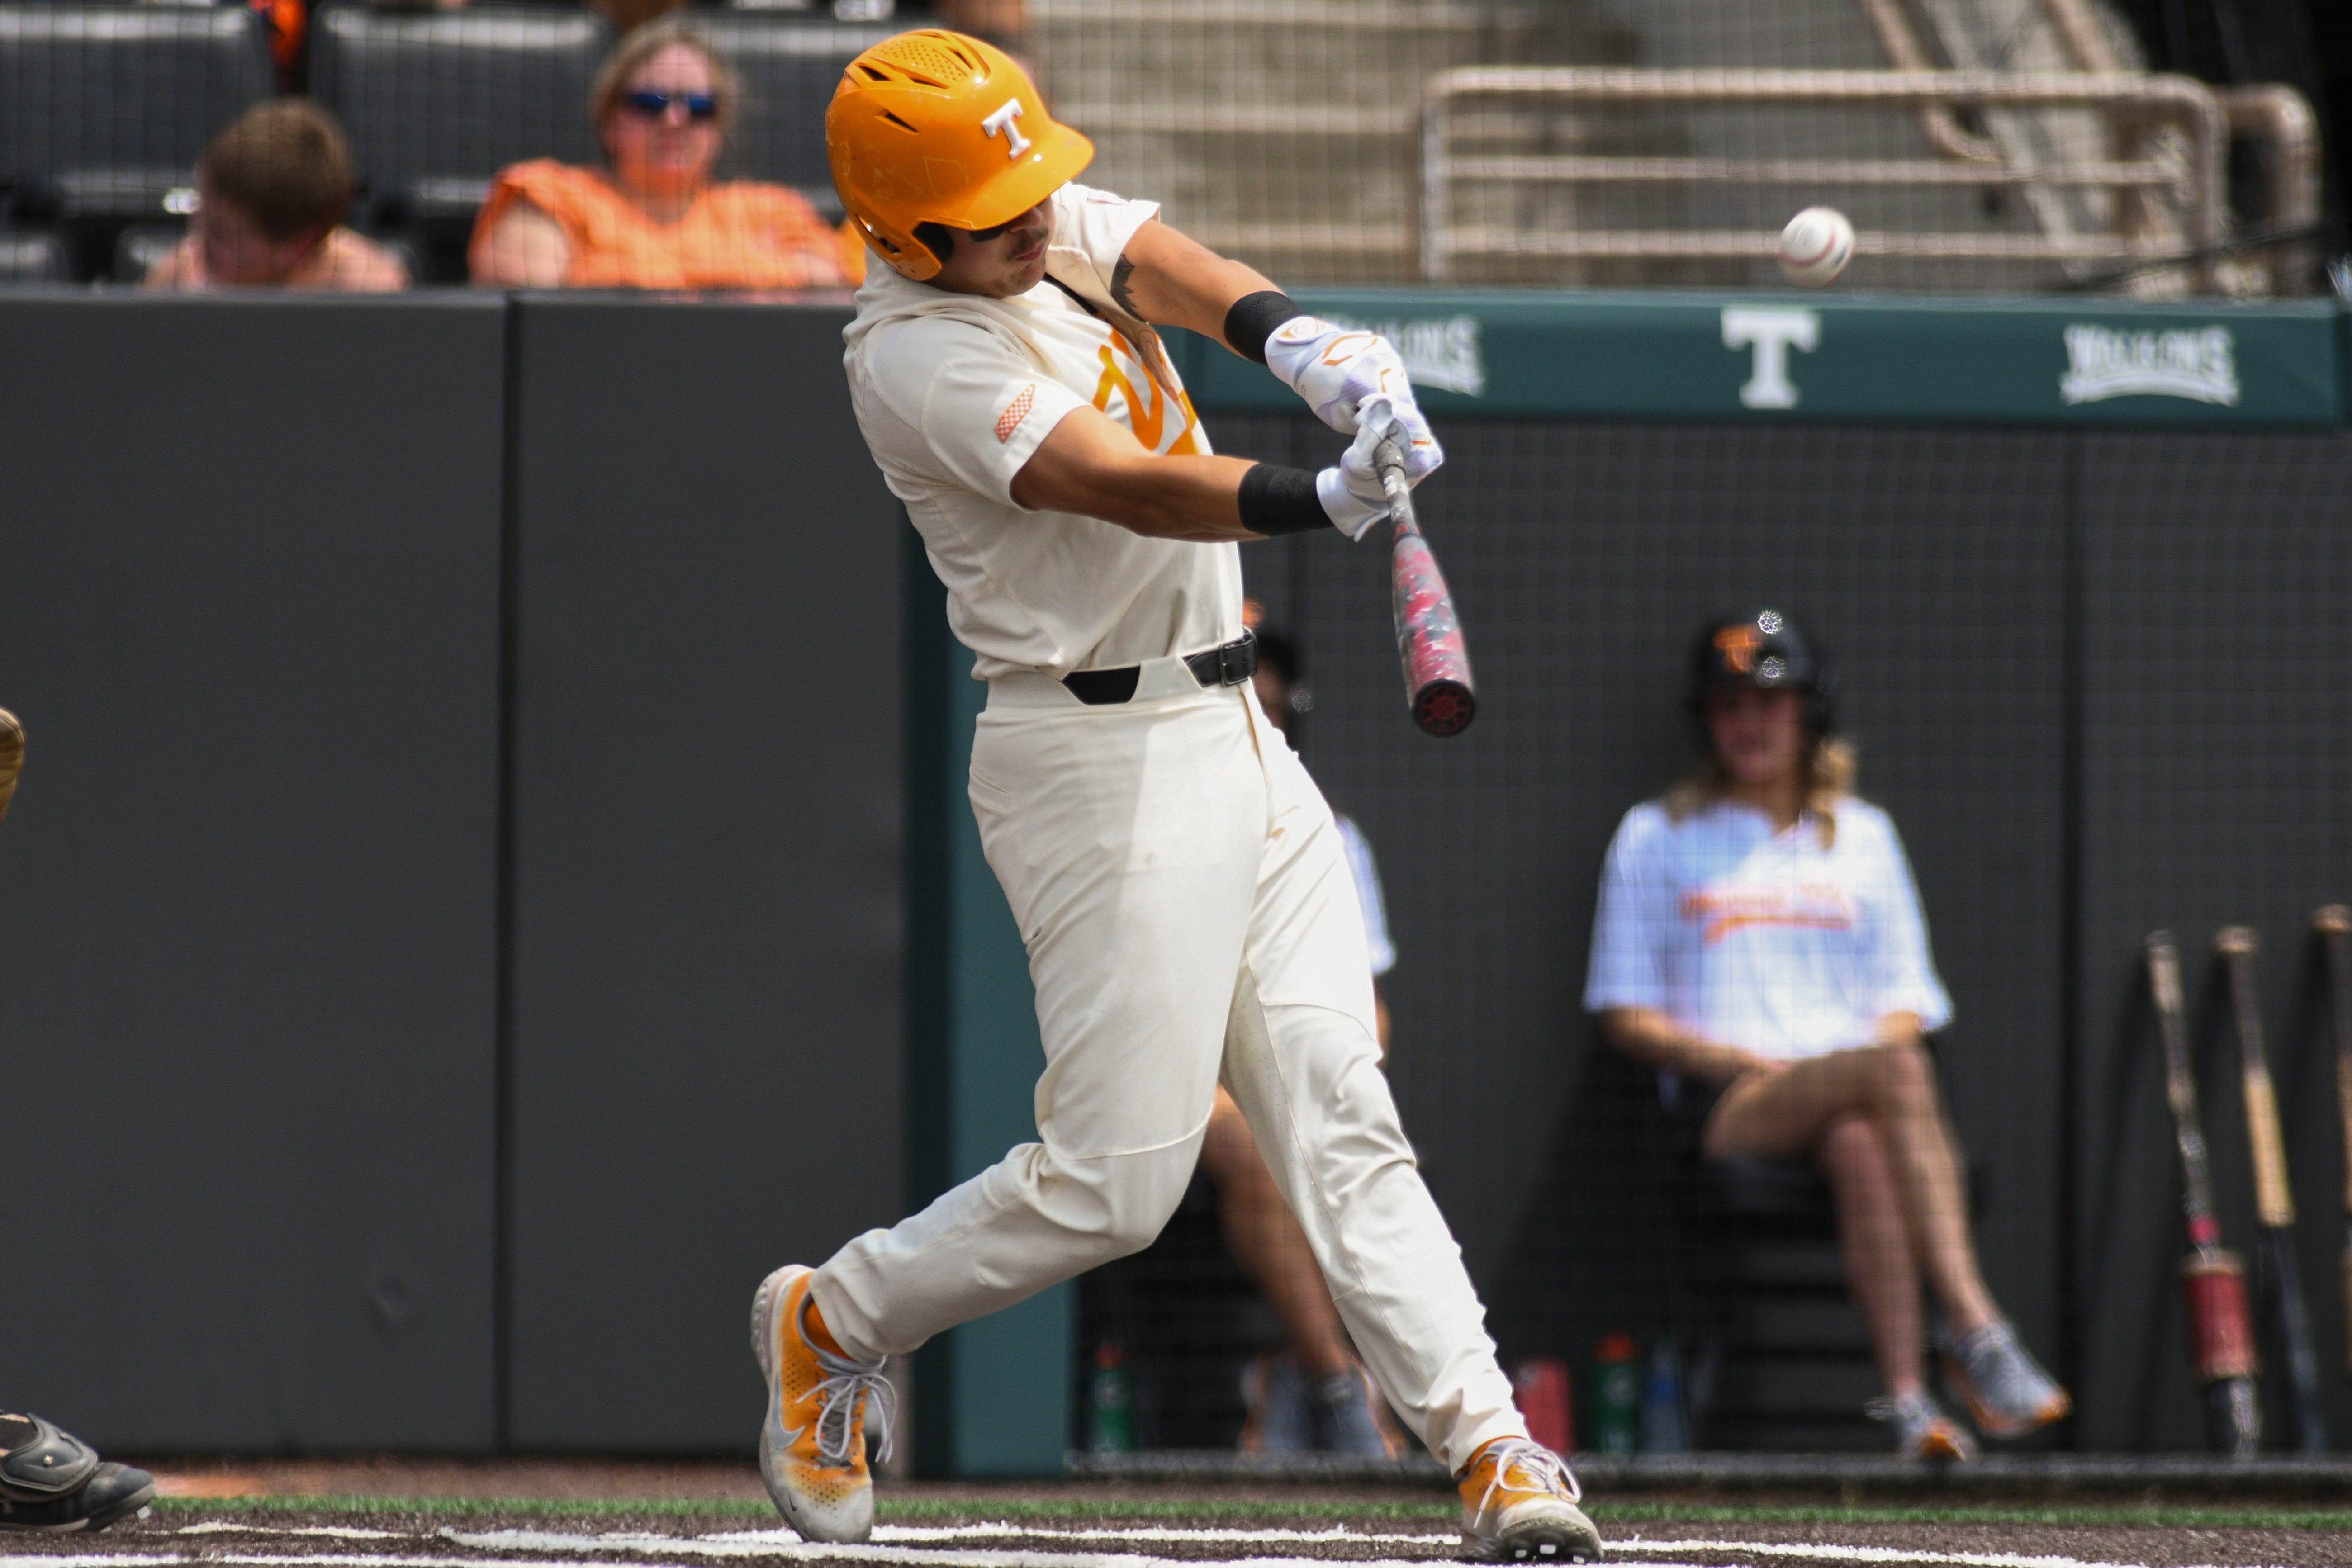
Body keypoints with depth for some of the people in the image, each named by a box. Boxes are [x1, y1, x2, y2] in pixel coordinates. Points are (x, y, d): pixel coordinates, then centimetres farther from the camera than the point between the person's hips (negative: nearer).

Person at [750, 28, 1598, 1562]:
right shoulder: (915, 357, -18)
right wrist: (1314, 502, -47)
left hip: (1233, 734, 8)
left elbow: (1171, 267, -11)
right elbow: (1126, 488, -30)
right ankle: (832, 1325, 17)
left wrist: (1295, 337, -34)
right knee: (1114, 1178, -5)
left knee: (1341, 1115, 1)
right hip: (1108, 765, -8)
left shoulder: (1058, 223, 7)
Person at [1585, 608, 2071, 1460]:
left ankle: (1907, 1396, -50)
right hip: (1724, 1104, -2)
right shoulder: (1656, 839, 16)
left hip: (1853, 1094, 2)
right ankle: (1972, 1329, -49)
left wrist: (1887, 1040, -6)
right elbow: (1628, 1015, 9)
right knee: (1898, 1071, -35)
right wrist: (1742, 1060, -8)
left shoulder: (1863, 837, 24)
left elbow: (1905, 1002, 19)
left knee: (1862, 1147, -38)